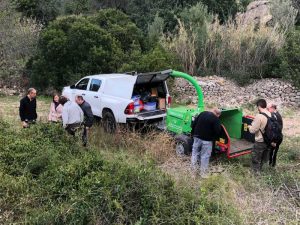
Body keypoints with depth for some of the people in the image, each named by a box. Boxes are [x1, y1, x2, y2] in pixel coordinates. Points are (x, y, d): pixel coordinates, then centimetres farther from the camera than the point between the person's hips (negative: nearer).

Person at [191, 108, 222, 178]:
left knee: (195, 152, 18)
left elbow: (194, 124, 7)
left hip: (197, 137, 5)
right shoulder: (216, 119, -12)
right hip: (207, 140, -5)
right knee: (205, 156, 5)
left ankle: (194, 168, 26)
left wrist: (194, 134, 15)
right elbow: (217, 131, -19)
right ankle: (203, 173, 12)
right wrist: (213, 138, -1)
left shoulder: (202, 113, 4)